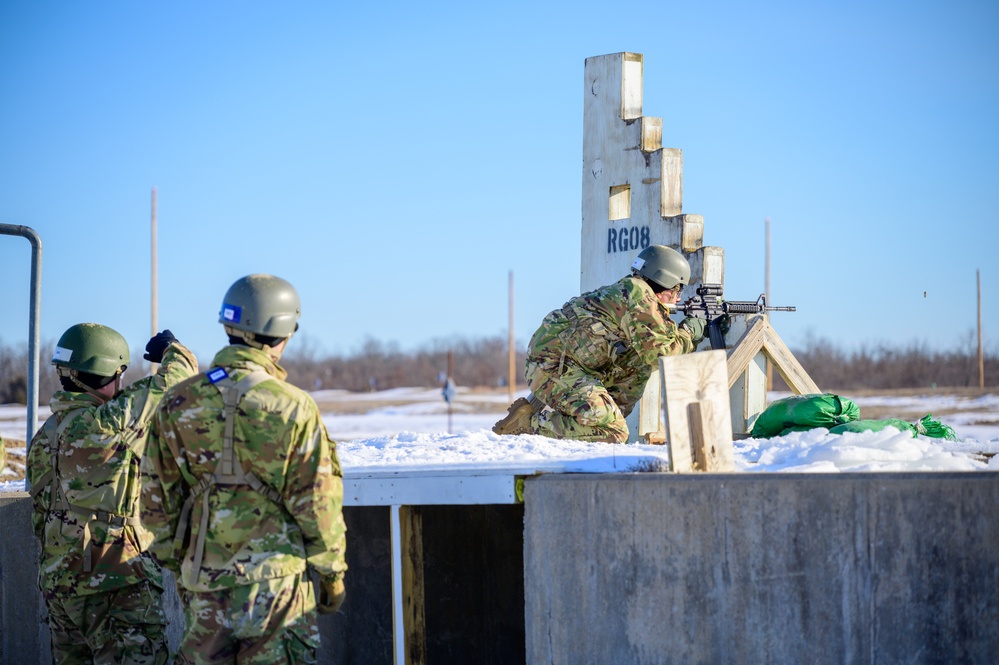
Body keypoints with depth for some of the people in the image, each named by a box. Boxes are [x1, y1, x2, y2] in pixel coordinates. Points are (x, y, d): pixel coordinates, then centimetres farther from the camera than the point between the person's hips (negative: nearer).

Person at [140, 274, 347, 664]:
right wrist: (333, 573, 5)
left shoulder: (177, 405, 2)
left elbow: (158, 500, 7)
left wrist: (176, 566, 18)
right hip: (278, 578, -4)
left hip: (204, 583, 4)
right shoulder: (293, 408, -10)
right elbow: (317, 503, -7)